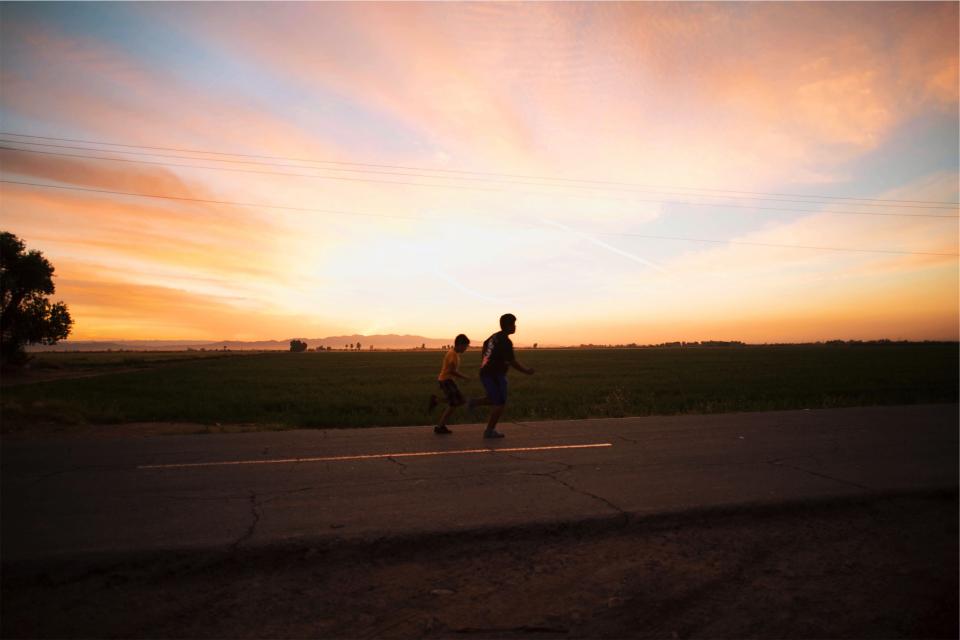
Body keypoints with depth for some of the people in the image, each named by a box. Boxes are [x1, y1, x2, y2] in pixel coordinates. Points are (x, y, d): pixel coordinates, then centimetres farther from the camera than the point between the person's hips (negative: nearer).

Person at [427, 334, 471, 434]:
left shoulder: (454, 353, 14)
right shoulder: (453, 354, -16)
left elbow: (442, 366, 21)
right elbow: (452, 371, -22)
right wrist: (464, 377, -14)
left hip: (445, 379, 10)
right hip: (446, 380, -10)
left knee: (460, 400, 11)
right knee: (453, 404, -7)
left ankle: (435, 401, 14)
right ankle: (440, 427, -1)